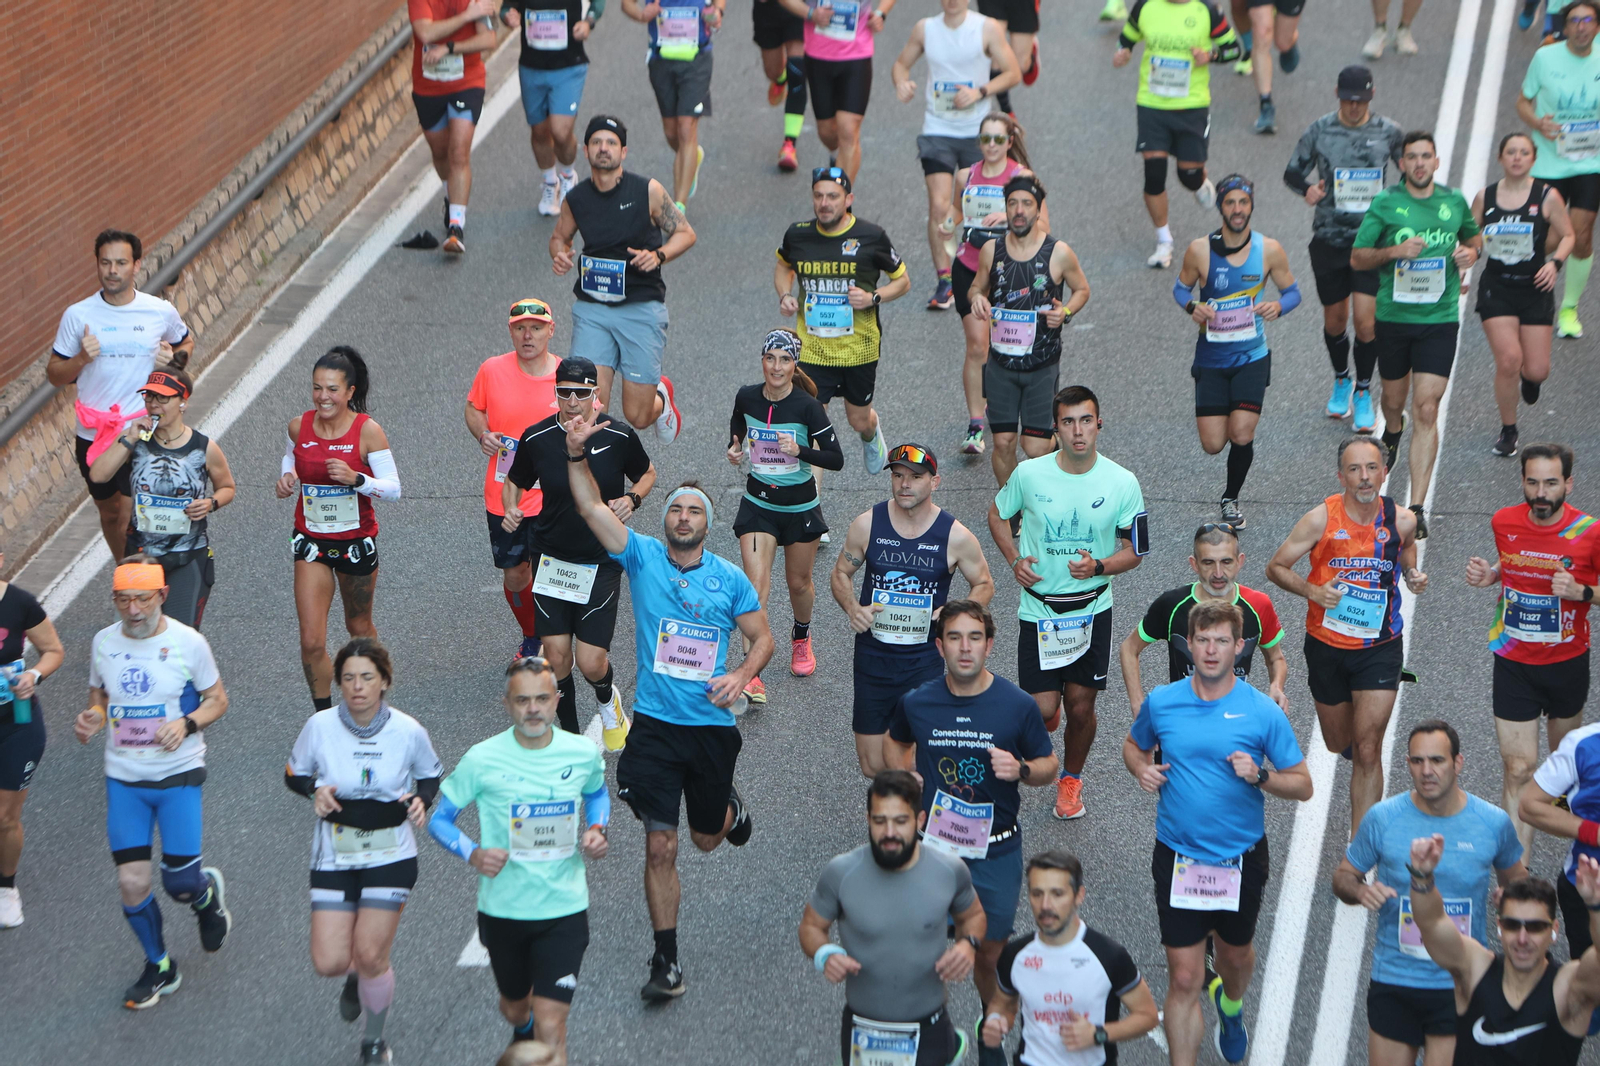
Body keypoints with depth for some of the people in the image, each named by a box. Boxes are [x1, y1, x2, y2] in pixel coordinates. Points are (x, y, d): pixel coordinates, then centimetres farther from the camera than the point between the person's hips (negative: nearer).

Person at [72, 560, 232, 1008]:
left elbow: (217, 699, 0)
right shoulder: (103, 643, -1)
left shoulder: (188, 643, -10)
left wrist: (187, 723, -19)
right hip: (123, 779, 3)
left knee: (180, 884, -4)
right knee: (131, 882, -1)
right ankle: (158, 966, 21)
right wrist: (91, 718, -9)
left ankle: (208, 892, 35)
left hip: (178, 775, -3)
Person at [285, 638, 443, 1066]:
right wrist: (315, 789, -16)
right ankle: (355, 977, 35)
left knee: (371, 955, -4)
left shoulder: (409, 732, -10)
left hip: (391, 857, -1)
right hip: (334, 857, 1)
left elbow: (432, 774, 9)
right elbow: (294, 774, 6)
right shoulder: (319, 727, -10)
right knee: (329, 962, -5)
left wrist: (421, 799, -12)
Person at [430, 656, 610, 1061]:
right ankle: (521, 1029, 60)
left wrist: (596, 829, -2)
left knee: (551, 1029, -11)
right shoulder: (482, 760, -12)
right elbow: (439, 820, -2)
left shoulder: (583, 754, -5)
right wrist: (473, 854, -20)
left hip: (564, 910, -1)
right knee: (515, 1006, 24)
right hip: (502, 909, 1)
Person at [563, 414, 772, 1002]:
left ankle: (729, 807, 54)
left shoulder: (731, 579, 2)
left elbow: (763, 638, 10)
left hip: (712, 726, 1)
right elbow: (591, 507, -11)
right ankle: (666, 961, 3)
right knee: (661, 847, -6)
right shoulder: (643, 558, -1)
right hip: (654, 725, -1)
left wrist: (740, 676, -10)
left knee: (707, 837, 17)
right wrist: (576, 453, -26)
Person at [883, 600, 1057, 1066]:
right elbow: (894, 744, 17)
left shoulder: (1017, 705, -10)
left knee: (991, 955, 9)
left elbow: (1049, 765, 2)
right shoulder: (916, 703, -5)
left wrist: (1020, 770, -19)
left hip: (996, 851, -1)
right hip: (933, 846, 1)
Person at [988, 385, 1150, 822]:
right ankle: (1046, 710, 35)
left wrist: (1099, 566, -21)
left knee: (1081, 707, 5)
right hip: (1038, 608, 0)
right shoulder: (1029, 474, -10)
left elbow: (1134, 550, -1)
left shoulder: (1122, 483, -10)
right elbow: (998, 515, 10)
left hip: (1092, 609, 0)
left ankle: (1071, 779, 33)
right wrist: (1015, 560, -6)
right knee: (1041, 709, -5)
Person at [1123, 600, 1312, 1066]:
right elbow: (1133, 744, 16)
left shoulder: (1263, 712, -10)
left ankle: (1231, 1007, 58)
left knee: (1236, 954, 24)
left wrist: (1259, 777, -23)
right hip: (1178, 857, -1)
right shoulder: (1161, 702, -4)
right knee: (1184, 977, -5)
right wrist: (1141, 769, -6)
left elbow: (1303, 786, -5)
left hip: (1242, 857, 1)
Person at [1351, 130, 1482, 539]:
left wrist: (1470, 252, 0)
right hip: (1393, 317, 1)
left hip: (1439, 320, -1)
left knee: (1426, 410, -10)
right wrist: (1395, 251, -17)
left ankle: (1416, 508, -11)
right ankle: (1392, 434, 57)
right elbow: (1357, 258, 0)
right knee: (1394, 401, 17)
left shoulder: (1455, 201, 5)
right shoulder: (1385, 203, -1)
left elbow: (1474, 237, 24)